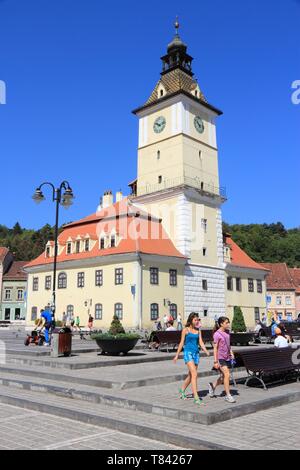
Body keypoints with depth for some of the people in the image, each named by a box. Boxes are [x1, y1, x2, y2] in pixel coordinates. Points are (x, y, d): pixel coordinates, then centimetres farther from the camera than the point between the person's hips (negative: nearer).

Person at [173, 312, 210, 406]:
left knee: (191, 375, 14)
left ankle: (182, 390, 37)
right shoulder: (185, 330, -3)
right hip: (188, 353, -6)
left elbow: (201, 343, 7)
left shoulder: (198, 331, 10)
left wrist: (206, 351, -10)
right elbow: (182, 343, 1)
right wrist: (177, 355, 3)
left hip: (196, 353, 6)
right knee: (194, 374, -16)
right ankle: (196, 398, -16)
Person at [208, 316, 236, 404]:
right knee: (227, 375, -14)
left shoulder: (227, 332, 10)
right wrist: (216, 361, -14)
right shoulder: (217, 334, -12)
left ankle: (212, 386, 37)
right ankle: (228, 395, -4)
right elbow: (215, 348, -12)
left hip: (227, 358, 8)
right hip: (221, 358, -8)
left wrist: (231, 353, 8)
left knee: (223, 377, 13)